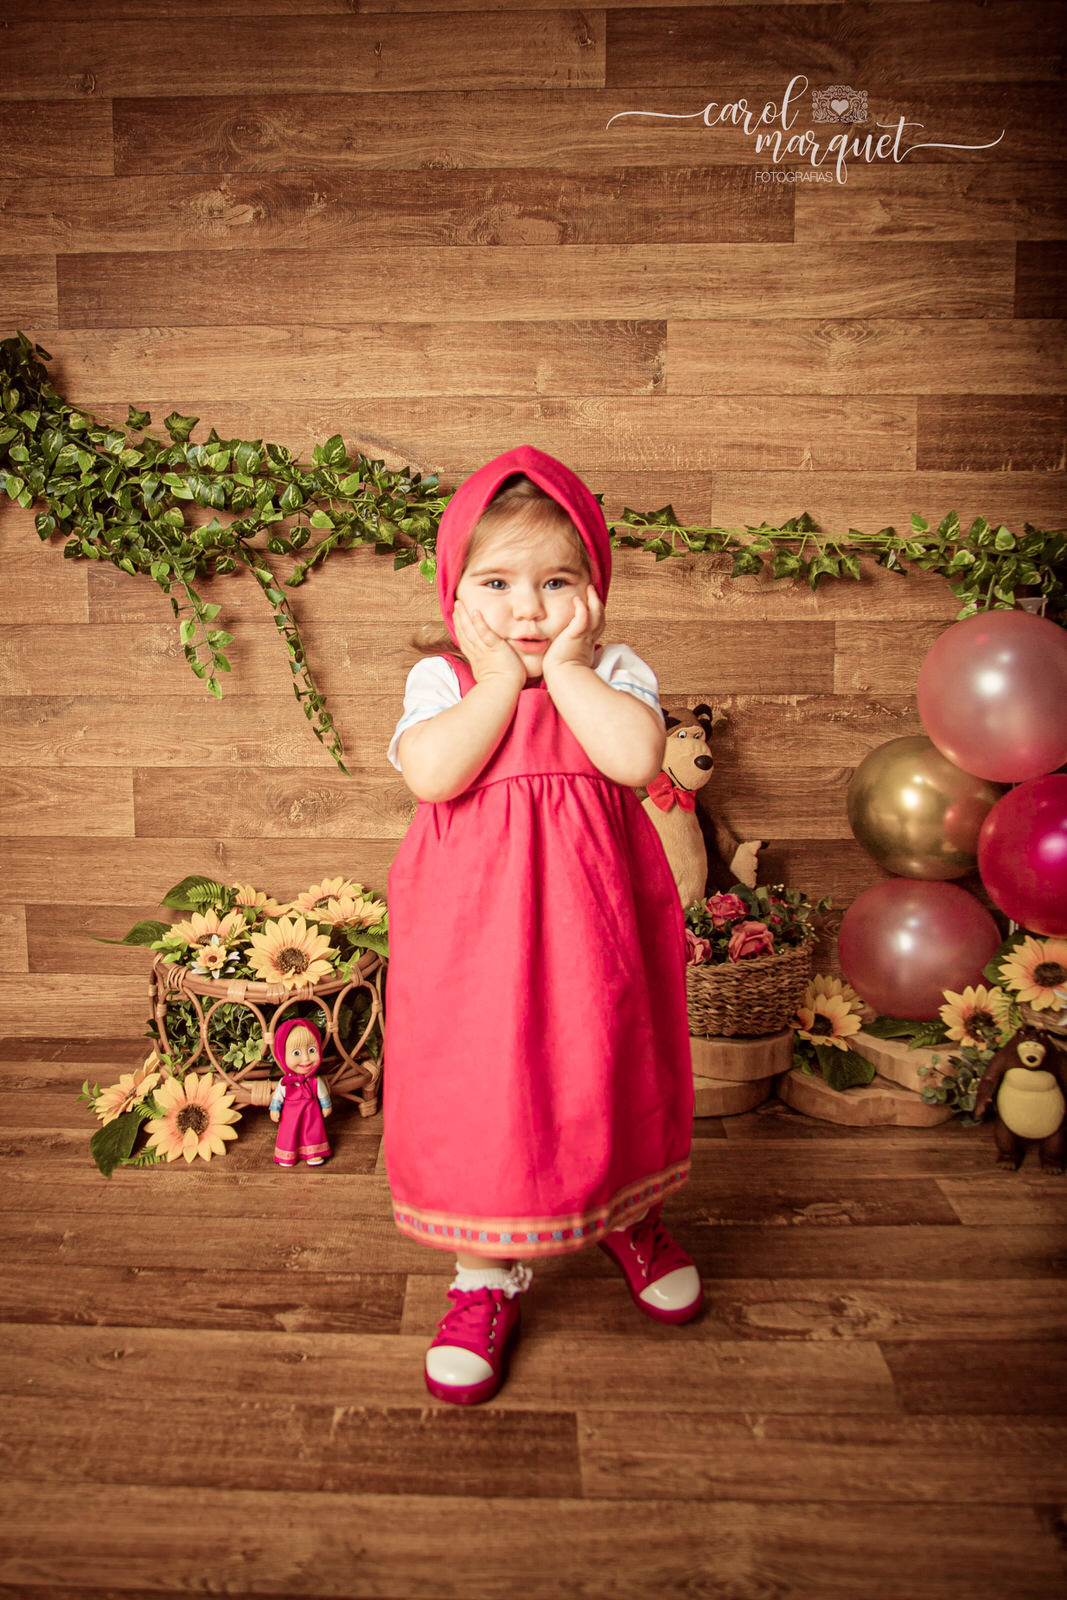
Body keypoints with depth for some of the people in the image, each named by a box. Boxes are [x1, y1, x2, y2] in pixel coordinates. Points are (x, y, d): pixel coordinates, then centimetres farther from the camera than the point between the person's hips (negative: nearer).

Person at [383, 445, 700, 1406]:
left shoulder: (615, 674, -1)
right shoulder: (441, 680, -3)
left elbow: (637, 759, -22)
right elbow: (431, 772, -23)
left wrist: (565, 667, -18)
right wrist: (502, 677, -17)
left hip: (589, 919, 1)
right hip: (474, 927, -1)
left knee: (608, 1077, 18)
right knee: (477, 1098, 7)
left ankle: (627, 1217, 48)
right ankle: (488, 1278, 29)